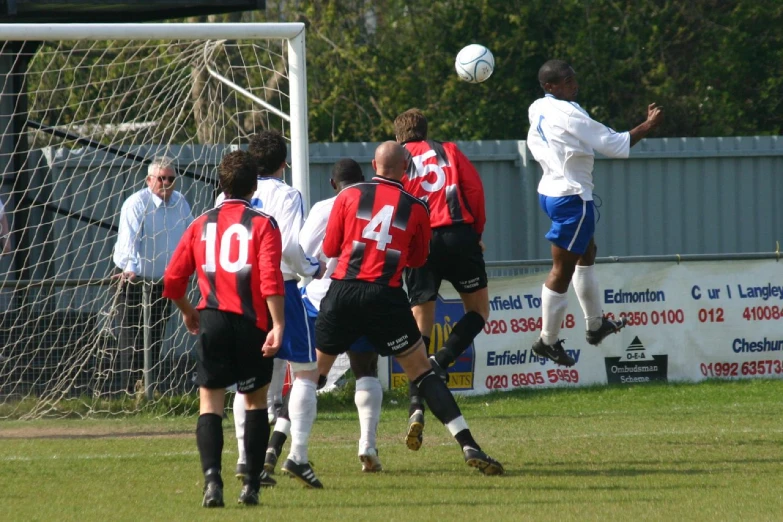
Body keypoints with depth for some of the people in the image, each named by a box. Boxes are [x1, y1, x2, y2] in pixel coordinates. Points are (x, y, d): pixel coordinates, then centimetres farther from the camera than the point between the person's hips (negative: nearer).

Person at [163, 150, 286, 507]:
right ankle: (252, 485, 12)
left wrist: (188, 312, 27)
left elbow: (173, 280, 9)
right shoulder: (262, 224, 0)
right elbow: (271, 279, -14)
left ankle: (212, 478, -19)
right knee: (255, 399, 14)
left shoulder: (201, 225, 10)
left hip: (212, 320, 1)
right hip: (252, 321, -1)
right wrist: (278, 324, -17)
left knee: (210, 402, 2)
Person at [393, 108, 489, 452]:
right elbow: (474, 188, 4)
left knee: (420, 326, 3)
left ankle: (416, 406, -10)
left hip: (417, 243, 1)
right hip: (458, 235, -1)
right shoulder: (449, 151, 15)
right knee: (478, 310, 14)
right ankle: (441, 361, -12)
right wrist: (477, 233, 13)